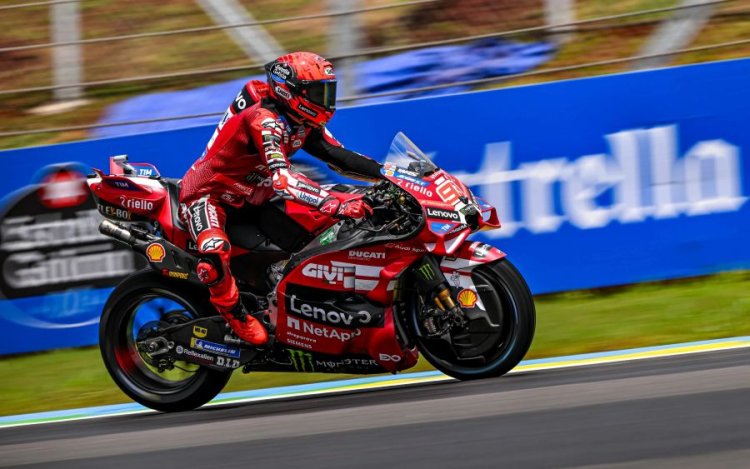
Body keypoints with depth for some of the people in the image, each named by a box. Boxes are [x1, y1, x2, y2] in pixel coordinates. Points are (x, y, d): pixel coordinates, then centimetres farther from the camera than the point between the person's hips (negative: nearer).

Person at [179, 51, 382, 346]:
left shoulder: (304, 123, 1)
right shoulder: (265, 120, -29)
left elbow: (338, 157, 5)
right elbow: (282, 180, -40)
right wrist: (336, 205, -51)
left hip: (251, 196, 10)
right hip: (207, 194, -10)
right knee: (215, 254, -39)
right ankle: (236, 315, -15)